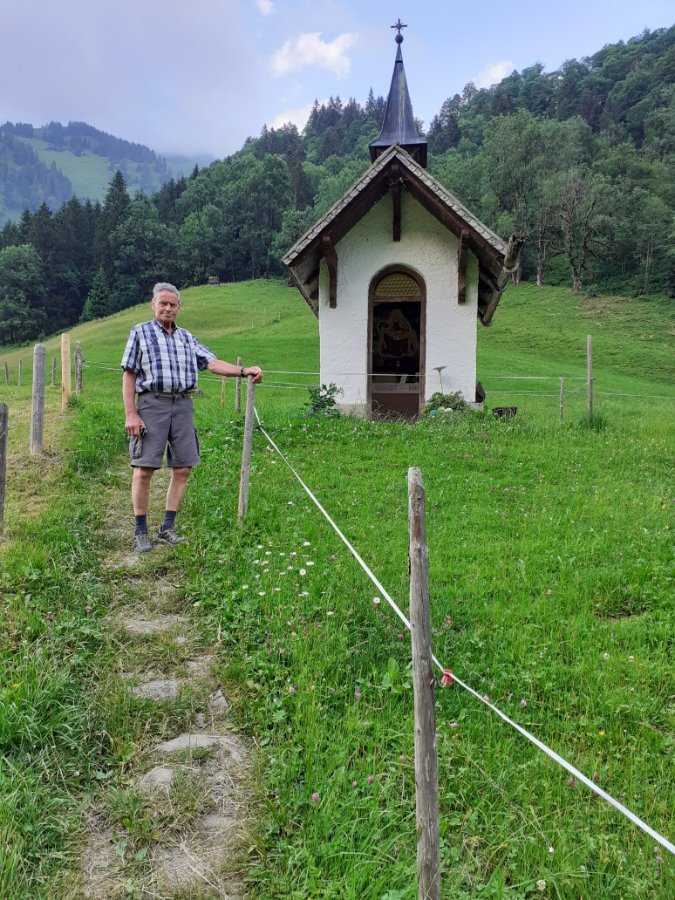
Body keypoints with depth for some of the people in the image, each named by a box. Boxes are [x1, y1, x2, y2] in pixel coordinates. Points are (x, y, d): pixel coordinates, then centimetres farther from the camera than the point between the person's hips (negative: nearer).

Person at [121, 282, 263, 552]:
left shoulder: (187, 337, 19)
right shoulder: (140, 332, 7)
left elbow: (212, 362, 8)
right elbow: (128, 375, 1)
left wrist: (244, 371, -9)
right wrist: (130, 414, -9)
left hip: (183, 405, 5)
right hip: (152, 403, -4)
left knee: (183, 468, 3)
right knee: (144, 469, -5)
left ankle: (167, 528, 14)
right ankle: (140, 532, 4)